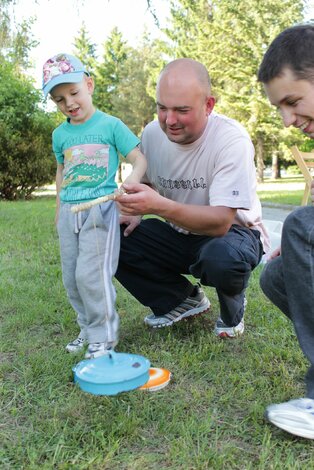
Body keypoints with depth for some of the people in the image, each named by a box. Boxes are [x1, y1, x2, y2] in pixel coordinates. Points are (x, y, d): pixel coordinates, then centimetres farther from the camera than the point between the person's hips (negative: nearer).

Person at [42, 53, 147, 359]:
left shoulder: (110, 125, -3)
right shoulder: (60, 134, 12)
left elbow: (139, 158, -5)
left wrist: (133, 178, -27)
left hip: (100, 209, -6)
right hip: (70, 210, 6)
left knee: (91, 274, -13)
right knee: (71, 278, 9)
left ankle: (103, 336, 2)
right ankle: (87, 328, 25)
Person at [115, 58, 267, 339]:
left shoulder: (232, 140, -25)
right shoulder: (153, 133, -7)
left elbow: (221, 222, -34)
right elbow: (147, 182, 13)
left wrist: (159, 206, -48)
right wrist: (136, 212, -10)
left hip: (233, 232, -5)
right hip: (180, 236, 6)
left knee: (221, 258, -40)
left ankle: (233, 311, -1)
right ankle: (185, 299, 5)